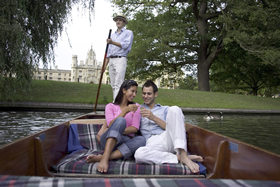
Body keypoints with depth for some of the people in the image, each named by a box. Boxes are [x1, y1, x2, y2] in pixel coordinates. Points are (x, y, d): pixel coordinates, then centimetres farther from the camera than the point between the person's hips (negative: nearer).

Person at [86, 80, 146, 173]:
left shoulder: (136, 107, 17)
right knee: (120, 120, -32)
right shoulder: (110, 106, 15)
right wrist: (126, 110, -14)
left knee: (141, 140, -34)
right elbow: (111, 125, -4)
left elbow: (135, 128, 3)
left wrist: (118, 130, -10)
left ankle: (101, 157, -40)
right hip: (108, 140, -1)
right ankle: (105, 158, -47)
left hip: (126, 141, 2)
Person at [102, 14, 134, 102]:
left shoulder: (128, 33, 6)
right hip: (111, 60, 6)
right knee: (113, 85, 5)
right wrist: (105, 65, 16)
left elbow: (125, 45, -12)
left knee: (118, 84, -15)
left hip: (120, 59, -6)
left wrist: (112, 42, -26)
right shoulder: (113, 34, 25)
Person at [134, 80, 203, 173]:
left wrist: (154, 118, -1)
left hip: (168, 139, 1)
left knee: (174, 109, -24)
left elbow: (171, 127, 10)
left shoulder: (165, 109, 26)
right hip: (152, 143, -1)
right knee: (139, 154, -39)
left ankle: (183, 155, -34)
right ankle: (178, 157, -25)